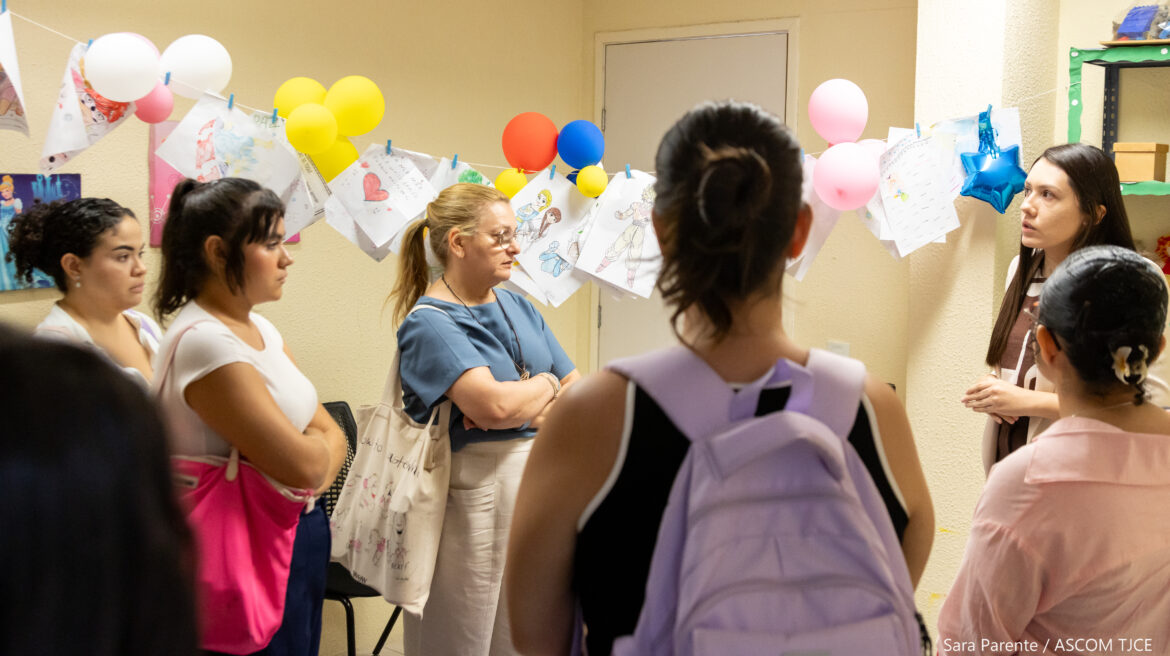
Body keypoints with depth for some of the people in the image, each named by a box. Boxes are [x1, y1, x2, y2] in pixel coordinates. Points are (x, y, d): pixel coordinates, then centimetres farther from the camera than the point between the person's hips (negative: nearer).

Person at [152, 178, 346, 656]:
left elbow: (332, 436, 6)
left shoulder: (260, 329, 8)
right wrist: (317, 442, -2)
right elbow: (303, 464, -24)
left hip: (300, 537, 9)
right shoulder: (204, 342, -22)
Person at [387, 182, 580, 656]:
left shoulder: (518, 308, 12)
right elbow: (494, 404, -25)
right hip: (474, 496, -7)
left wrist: (525, 406, -10)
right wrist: (546, 384, -5)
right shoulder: (429, 322, -10)